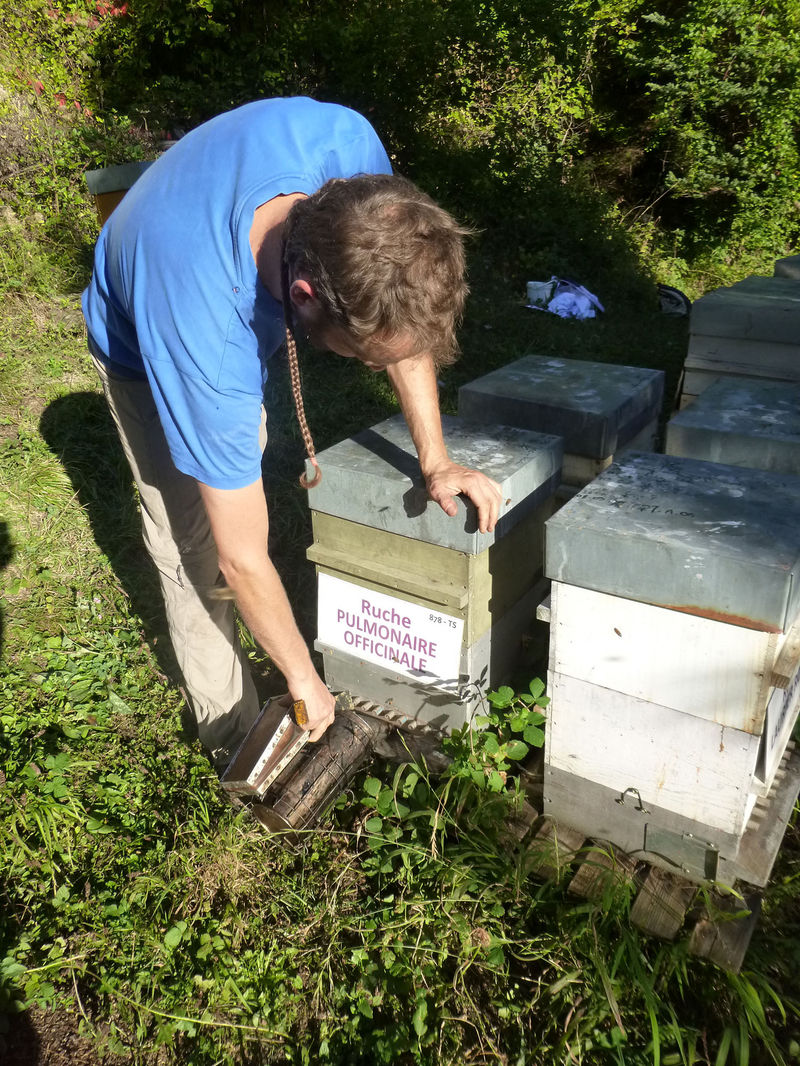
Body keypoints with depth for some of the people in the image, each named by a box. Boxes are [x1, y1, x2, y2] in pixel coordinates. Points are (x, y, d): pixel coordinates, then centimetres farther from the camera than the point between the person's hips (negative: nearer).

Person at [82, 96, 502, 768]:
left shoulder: (345, 143, -38)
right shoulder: (210, 352, -49)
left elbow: (403, 307, -20)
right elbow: (242, 557, -35)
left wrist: (436, 461, -22)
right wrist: (304, 679, -20)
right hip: (144, 356, -5)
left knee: (243, 465, 21)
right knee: (199, 547, -6)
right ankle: (233, 730, 16)